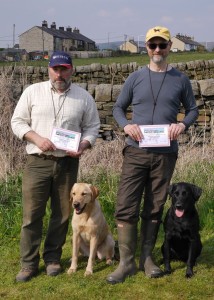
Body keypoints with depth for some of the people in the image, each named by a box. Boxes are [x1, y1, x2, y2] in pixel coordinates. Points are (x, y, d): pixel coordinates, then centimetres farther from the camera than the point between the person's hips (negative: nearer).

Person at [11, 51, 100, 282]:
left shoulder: (84, 97, 5)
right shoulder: (33, 92, 3)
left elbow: (92, 127, 10)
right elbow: (17, 122, 5)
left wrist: (83, 146, -9)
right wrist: (37, 138, -12)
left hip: (67, 163, 1)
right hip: (37, 162, -1)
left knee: (62, 214, 7)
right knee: (32, 214, -2)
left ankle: (52, 258, 22)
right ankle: (28, 263, 8)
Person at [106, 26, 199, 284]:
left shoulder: (180, 80, 5)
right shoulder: (136, 78, 4)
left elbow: (193, 110, 13)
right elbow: (118, 107, 11)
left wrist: (183, 124, -9)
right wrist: (126, 125, -10)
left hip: (165, 154, 0)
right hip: (136, 152, 0)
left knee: (154, 209, 9)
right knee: (126, 207, -4)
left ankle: (146, 258, 21)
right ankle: (126, 262, 6)